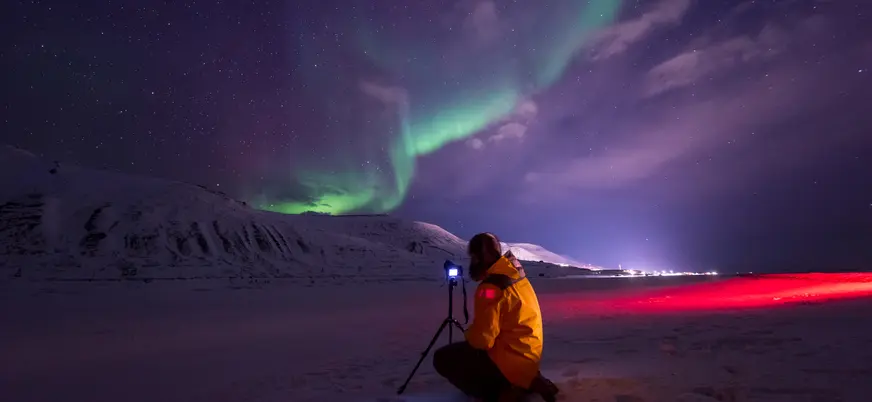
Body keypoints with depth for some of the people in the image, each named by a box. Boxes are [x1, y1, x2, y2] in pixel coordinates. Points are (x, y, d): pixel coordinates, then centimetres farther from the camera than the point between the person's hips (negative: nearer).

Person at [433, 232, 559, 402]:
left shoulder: (491, 287, -24)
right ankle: (526, 383, 15)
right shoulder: (515, 274, 4)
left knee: (443, 359, -2)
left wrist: (468, 334, -2)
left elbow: (482, 338, -24)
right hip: (528, 355, 9)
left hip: (510, 359, -9)